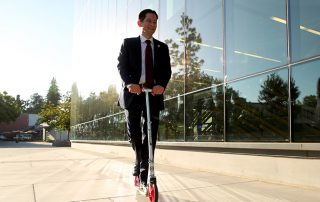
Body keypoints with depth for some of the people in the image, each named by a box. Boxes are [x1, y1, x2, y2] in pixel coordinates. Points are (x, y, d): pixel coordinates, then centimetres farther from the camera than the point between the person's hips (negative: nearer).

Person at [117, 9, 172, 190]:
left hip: (154, 93, 1)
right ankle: (140, 159, 31)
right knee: (133, 132, 1)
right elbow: (121, 66, -3)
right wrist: (130, 83, -23)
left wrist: (161, 85, -20)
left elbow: (167, 70, 2)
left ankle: (144, 172, 10)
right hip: (133, 92, -1)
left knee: (150, 134, 0)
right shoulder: (128, 43, 8)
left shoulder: (162, 47, 13)